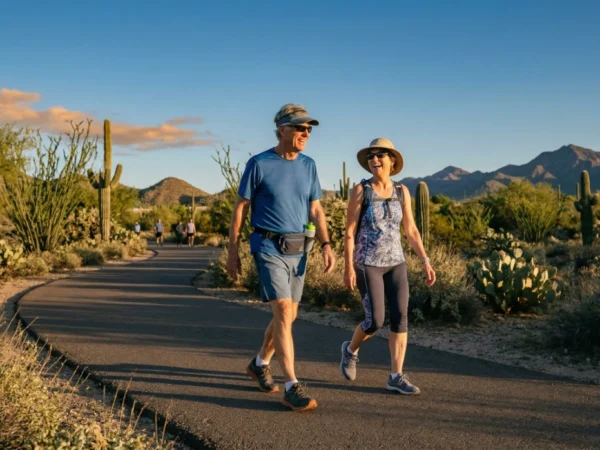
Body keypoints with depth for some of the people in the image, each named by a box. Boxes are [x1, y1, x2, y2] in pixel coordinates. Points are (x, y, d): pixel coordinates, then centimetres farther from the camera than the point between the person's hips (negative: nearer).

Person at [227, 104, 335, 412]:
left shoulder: (308, 166, 7)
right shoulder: (259, 164, -8)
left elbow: (315, 209, 8)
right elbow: (240, 208, -3)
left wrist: (326, 245, -6)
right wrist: (233, 251, -3)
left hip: (297, 250, 6)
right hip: (268, 248, -6)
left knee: (288, 315, 13)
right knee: (283, 312, -15)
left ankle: (260, 363, 36)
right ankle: (292, 388, -12)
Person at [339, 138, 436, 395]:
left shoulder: (401, 192, 6)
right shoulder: (361, 190, -7)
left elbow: (411, 231, 8)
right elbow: (349, 232, -7)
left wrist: (425, 262, 1)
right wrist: (349, 268, -13)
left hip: (395, 262, 4)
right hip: (368, 264, -4)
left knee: (400, 318, -5)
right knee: (375, 321, -7)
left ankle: (396, 377, 2)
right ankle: (351, 349, 24)